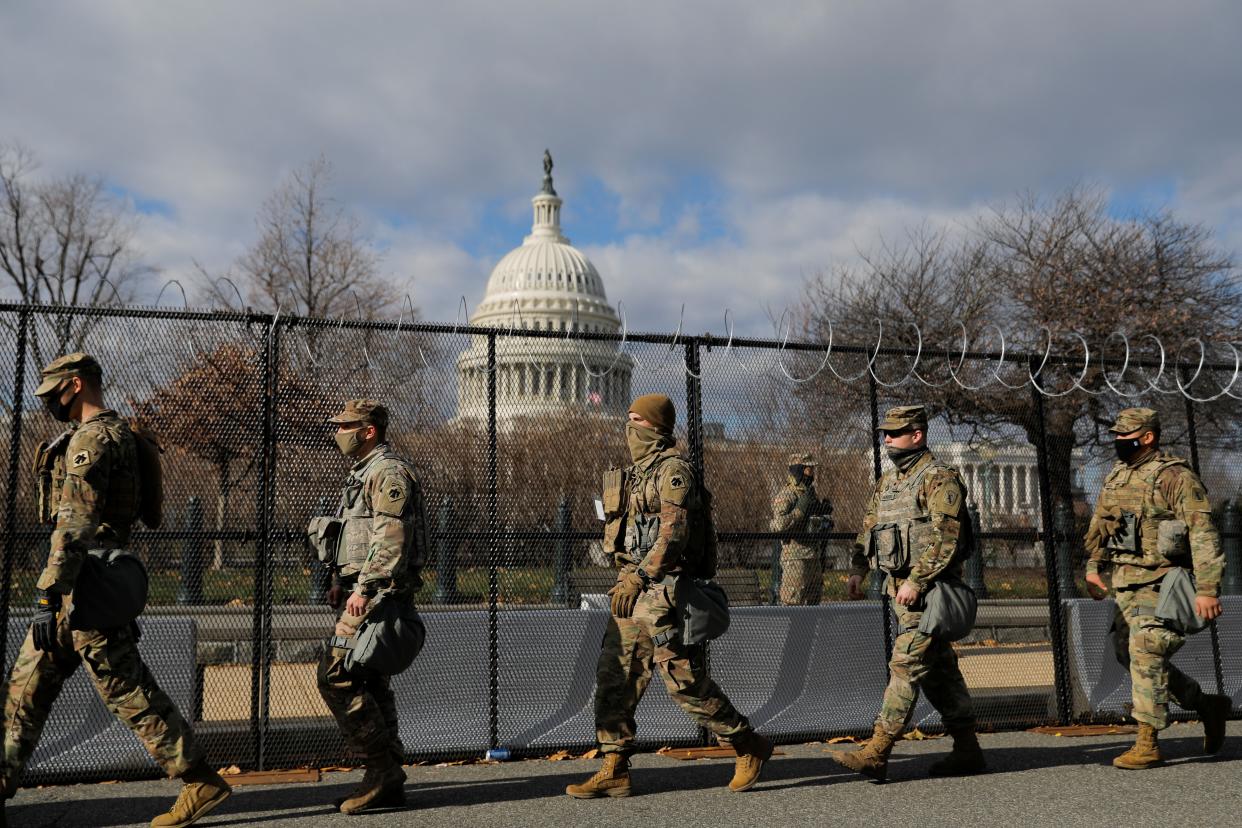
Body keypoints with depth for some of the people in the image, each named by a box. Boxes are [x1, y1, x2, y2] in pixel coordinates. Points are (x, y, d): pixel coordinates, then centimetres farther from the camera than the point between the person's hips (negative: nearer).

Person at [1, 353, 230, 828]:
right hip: (91, 587, 10)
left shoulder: (91, 439, -14)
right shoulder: (118, 434, 18)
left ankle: (202, 783, -1)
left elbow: (75, 527, -23)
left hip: (85, 587, -10)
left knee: (127, 689, -6)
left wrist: (46, 597, -24)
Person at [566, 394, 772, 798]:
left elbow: (674, 532, -22)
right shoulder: (636, 472, 18)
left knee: (686, 682, -4)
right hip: (634, 589, 9)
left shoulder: (672, 469, -10)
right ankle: (614, 772, 11)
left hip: (663, 590, -9)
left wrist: (638, 577, -28)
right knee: (613, 677, 4)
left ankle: (749, 747, 15)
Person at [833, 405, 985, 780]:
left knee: (906, 664, -11)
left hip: (928, 589, -9)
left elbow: (945, 538, -18)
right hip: (902, 588, 9)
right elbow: (869, 528, 17)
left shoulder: (939, 479, -10)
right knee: (939, 669, 13)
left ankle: (877, 753, -11)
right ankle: (967, 750, 21)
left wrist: (916, 580, -23)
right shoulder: (886, 482, 16)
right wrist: (858, 570, 5)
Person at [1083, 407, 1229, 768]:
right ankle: (1207, 705, 29)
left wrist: (1207, 589, -24)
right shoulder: (1117, 475, 12)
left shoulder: (1176, 477, -12)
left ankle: (1148, 744, -3)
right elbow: (1099, 523, 22)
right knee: (1127, 652, 11)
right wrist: (1093, 568, 14)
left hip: (1160, 582, -9)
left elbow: (1203, 534, -18)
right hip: (1125, 582, 9)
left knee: (1145, 654, -13)